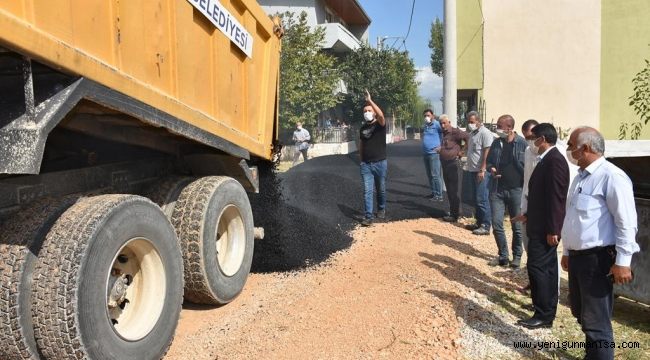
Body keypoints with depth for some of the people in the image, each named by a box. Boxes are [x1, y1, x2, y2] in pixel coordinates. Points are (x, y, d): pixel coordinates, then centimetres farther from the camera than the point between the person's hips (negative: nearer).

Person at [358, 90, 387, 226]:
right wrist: (361, 160, 14)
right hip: (366, 164, 3)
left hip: (380, 163, -3)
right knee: (367, 191, -4)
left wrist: (370, 100, -31)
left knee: (381, 189, 12)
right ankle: (368, 216, -4)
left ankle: (381, 209, 34)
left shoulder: (380, 124, -5)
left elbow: (381, 115, -29)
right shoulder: (363, 128, 9)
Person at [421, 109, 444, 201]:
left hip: (434, 153, -8)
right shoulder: (424, 126, 15)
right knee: (429, 175, 13)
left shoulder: (436, 124, -10)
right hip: (425, 153, 8)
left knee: (435, 175, -8)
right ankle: (433, 192, 22)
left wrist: (441, 146, -18)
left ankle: (439, 195, -3)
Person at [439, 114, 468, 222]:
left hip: (452, 163, -9)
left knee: (453, 191, -5)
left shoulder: (455, 132, -13)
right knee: (449, 190, 15)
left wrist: (462, 151, -16)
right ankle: (455, 211, 26)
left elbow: (468, 137, -23)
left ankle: (454, 215, 1)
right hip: (445, 164, 9)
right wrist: (440, 149, 6)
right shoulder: (444, 133, 14)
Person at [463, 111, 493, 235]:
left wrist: (482, 170, -22)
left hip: (481, 172, -9)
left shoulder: (485, 133, -13)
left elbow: (487, 153, -19)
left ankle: (486, 226, -1)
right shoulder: (472, 133, 15)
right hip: (472, 170, 9)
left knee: (482, 199, -7)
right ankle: (479, 222, 23)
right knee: (476, 199, 14)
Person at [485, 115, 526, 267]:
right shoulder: (496, 143, 7)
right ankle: (503, 256, 19)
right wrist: (491, 169, -3)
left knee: (517, 226, 9)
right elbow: (489, 162, 16)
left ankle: (517, 256, 25)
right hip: (497, 190, 4)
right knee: (496, 224, 3)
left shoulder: (522, 143, -8)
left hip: (516, 190, -4)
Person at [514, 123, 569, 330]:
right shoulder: (546, 160, 13)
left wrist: (552, 230, -22)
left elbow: (556, 197, -22)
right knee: (546, 269, 14)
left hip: (546, 228, -10)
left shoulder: (554, 160, -17)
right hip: (540, 226, 10)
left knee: (537, 267, -6)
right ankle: (547, 312, 24)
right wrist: (528, 215, 26)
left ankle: (543, 316, 2)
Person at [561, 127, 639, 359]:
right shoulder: (581, 177, 14)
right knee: (580, 312, 21)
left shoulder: (611, 176, -16)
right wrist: (568, 251, 21)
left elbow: (626, 222, -19)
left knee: (596, 321, -1)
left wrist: (623, 262, -20)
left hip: (597, 259, -9)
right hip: (577, 256, 10)